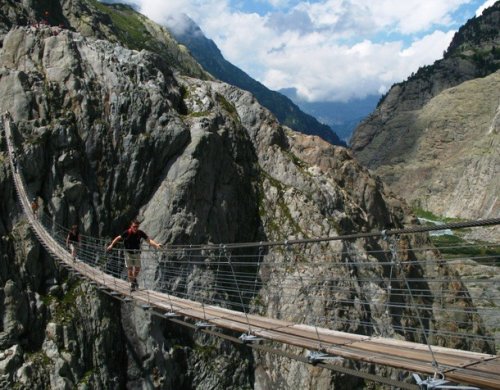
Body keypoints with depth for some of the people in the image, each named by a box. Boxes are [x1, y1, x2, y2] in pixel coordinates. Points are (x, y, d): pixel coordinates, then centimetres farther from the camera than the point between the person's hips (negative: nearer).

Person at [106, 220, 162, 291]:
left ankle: (134, 279, 36)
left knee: (138, 268, 8)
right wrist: (111, 245, -15)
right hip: (128, 252, -2)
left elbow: (148, 240, -17)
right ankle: (132, 283, 10)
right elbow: (118, 238, -8)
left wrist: (156, 245, -31)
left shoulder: (140, 233, -14)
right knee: (130, 268, -3)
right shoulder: (127, 233, -19)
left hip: (137, 252, 3)